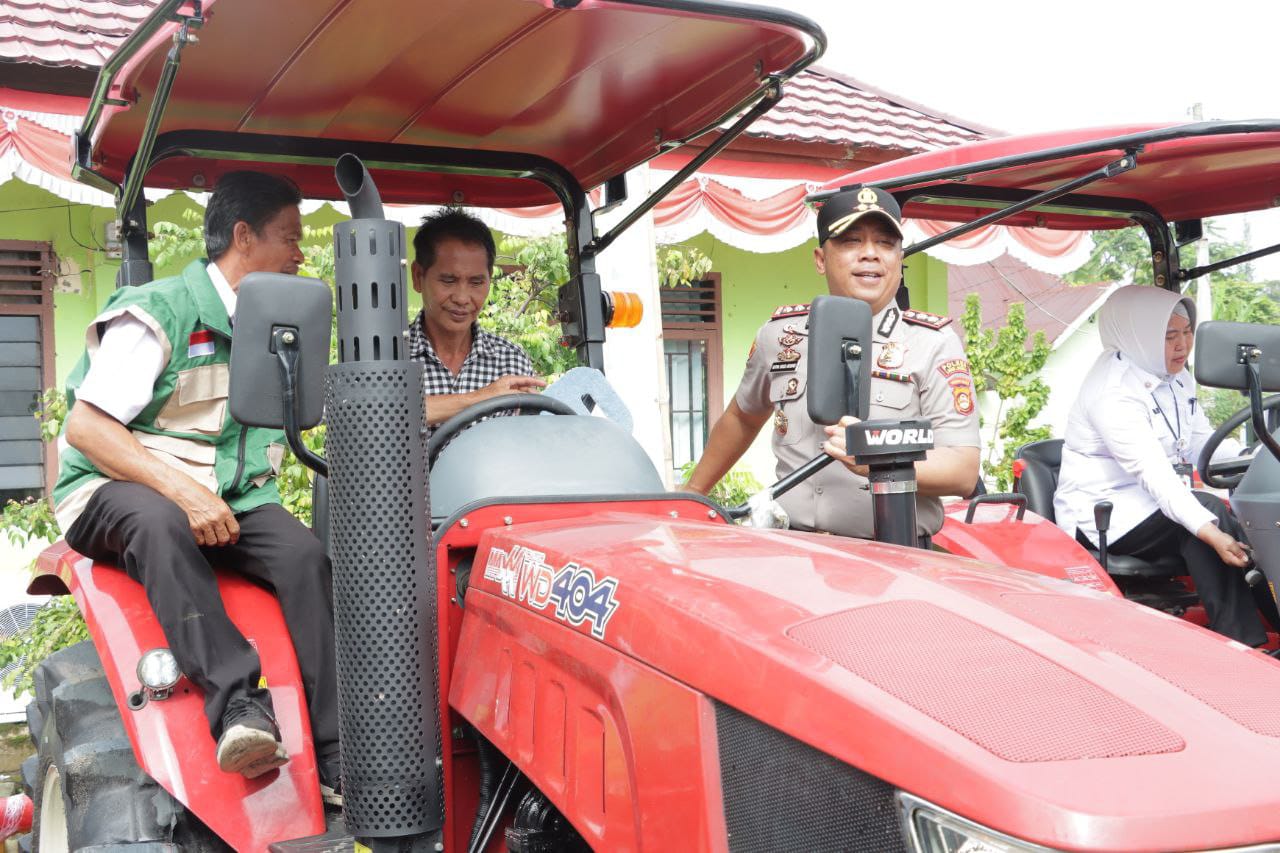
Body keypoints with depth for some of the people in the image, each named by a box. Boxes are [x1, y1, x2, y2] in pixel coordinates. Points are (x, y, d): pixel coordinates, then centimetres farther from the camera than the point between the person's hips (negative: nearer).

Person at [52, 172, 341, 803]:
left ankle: (337, 760, -28)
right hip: (115, 491, -4)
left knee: (305, 556, -25)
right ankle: (237, 703, -45)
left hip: (225, 500, 5)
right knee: (161, 522, -40)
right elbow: (86, 427, -16)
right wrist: (183, 490, -26)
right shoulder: (157, 314, -9)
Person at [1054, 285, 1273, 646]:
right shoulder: (1113, 393, -22)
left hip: (1157, 503, 7)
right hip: (1101, 518, -7)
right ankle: (1240, 641, -29)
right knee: (1210, 510, -28)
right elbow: (1155, 474, -32)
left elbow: (1203, 442, 9)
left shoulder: (1175, 377, 7)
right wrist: (1210, 533, -42)